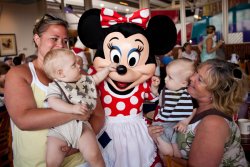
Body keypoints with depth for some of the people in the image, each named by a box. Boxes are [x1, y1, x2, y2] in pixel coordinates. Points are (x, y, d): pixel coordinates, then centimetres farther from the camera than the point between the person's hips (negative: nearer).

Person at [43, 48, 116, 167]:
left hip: (80, 126, 3)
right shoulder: (54, 86, -4)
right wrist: (72, 109, -32)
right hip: (59, 130, -2)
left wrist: (107, 69, 22)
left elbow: (95, 78, 29)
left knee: (94, 156, -15)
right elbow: (53, 102, -22)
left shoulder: (83, 79, 13)